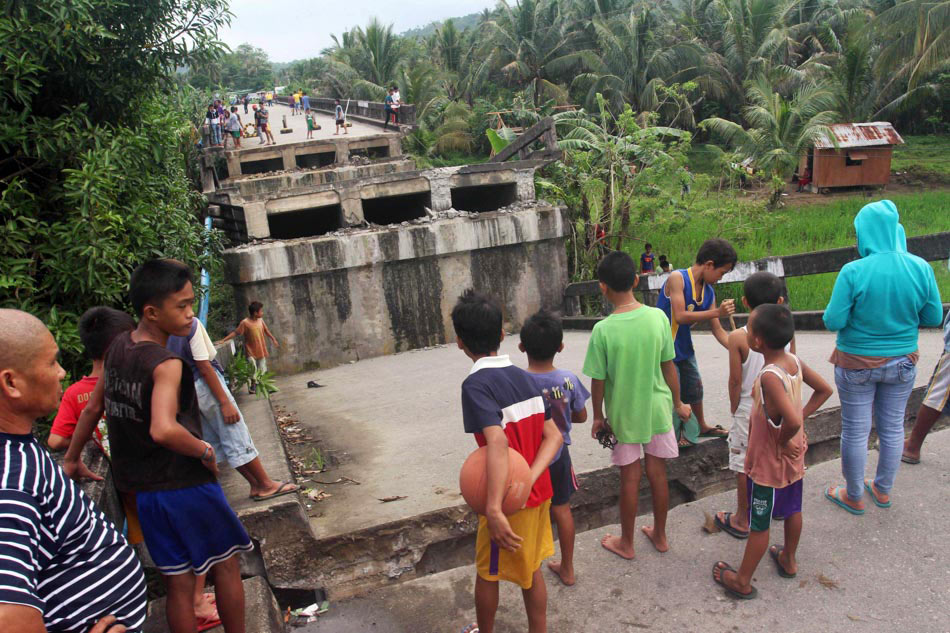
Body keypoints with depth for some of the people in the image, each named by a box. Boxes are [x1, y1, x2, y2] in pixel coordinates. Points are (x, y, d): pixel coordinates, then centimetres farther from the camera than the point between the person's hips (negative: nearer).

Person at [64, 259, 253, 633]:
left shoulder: (117, 348, 2)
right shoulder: (166, 364, -23)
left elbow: (93, 408, 14)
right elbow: (164, 430, -37)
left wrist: (72, 459, 25)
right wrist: (205, 450, -21)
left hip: (140, 489, 7)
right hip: (186, 485, -7)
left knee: (178, 583, 16)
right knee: (225, 564, 14)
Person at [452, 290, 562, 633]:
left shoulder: (476, 384, -21)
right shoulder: (524, 377, 1)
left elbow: (497, 443, -34)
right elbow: (553, 436, -2)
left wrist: (494, 509, -35)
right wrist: (527, 480, -13)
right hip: (538, 493, 6)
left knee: (487, 574, 18)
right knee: (531, 570, 22)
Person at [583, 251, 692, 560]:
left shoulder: (603, 330, -21)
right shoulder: (658, 317, -12)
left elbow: (598, 381, -13)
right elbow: (669, 367, -3)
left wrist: (598, 416, 3)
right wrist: (678, 403, 11)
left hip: (623, 413, -2)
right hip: (657, 408, 3)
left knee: (630, 477, 11)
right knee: (657, 473, 17)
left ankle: (626, 543, 29)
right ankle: (660, 535, 35)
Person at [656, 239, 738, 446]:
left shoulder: (708, 291, 1)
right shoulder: (677, 279, -22)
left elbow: (717, 331, 3)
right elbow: (680, 316, -30)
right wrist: (717, 312, -30)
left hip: (684, 346, 8)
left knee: (695, 386, 21)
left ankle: (701, 426, 42)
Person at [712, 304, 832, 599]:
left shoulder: (769, 376, -33)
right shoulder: (795, 361, -8)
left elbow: (792, 420, -41)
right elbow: (825, 390, 6)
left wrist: (783, 440, -22)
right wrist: (804, 414, 3)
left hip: (769, 462, -8)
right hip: (794, 456, 8)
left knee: (759, 523, 7)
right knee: (792, 509, 26)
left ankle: (742, 581, 23)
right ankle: (789, 560, 48)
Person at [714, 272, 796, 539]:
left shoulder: (738, 337, -18)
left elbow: (736, 380, -13)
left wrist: (734, 408, 2)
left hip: (750, 409, -4)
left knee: (745, 466, 8)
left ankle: (742, 520, 20)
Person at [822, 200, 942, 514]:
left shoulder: (853, 272, -23)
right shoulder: (921, 268, -11)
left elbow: (833, 321, -20)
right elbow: (934, 317, -2)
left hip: (857, 363, -3)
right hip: (902, 362, 4)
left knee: (855, 432, 12)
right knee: (893, 428, 21)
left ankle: (854, 497, 29)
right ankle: (883, 490, 39)